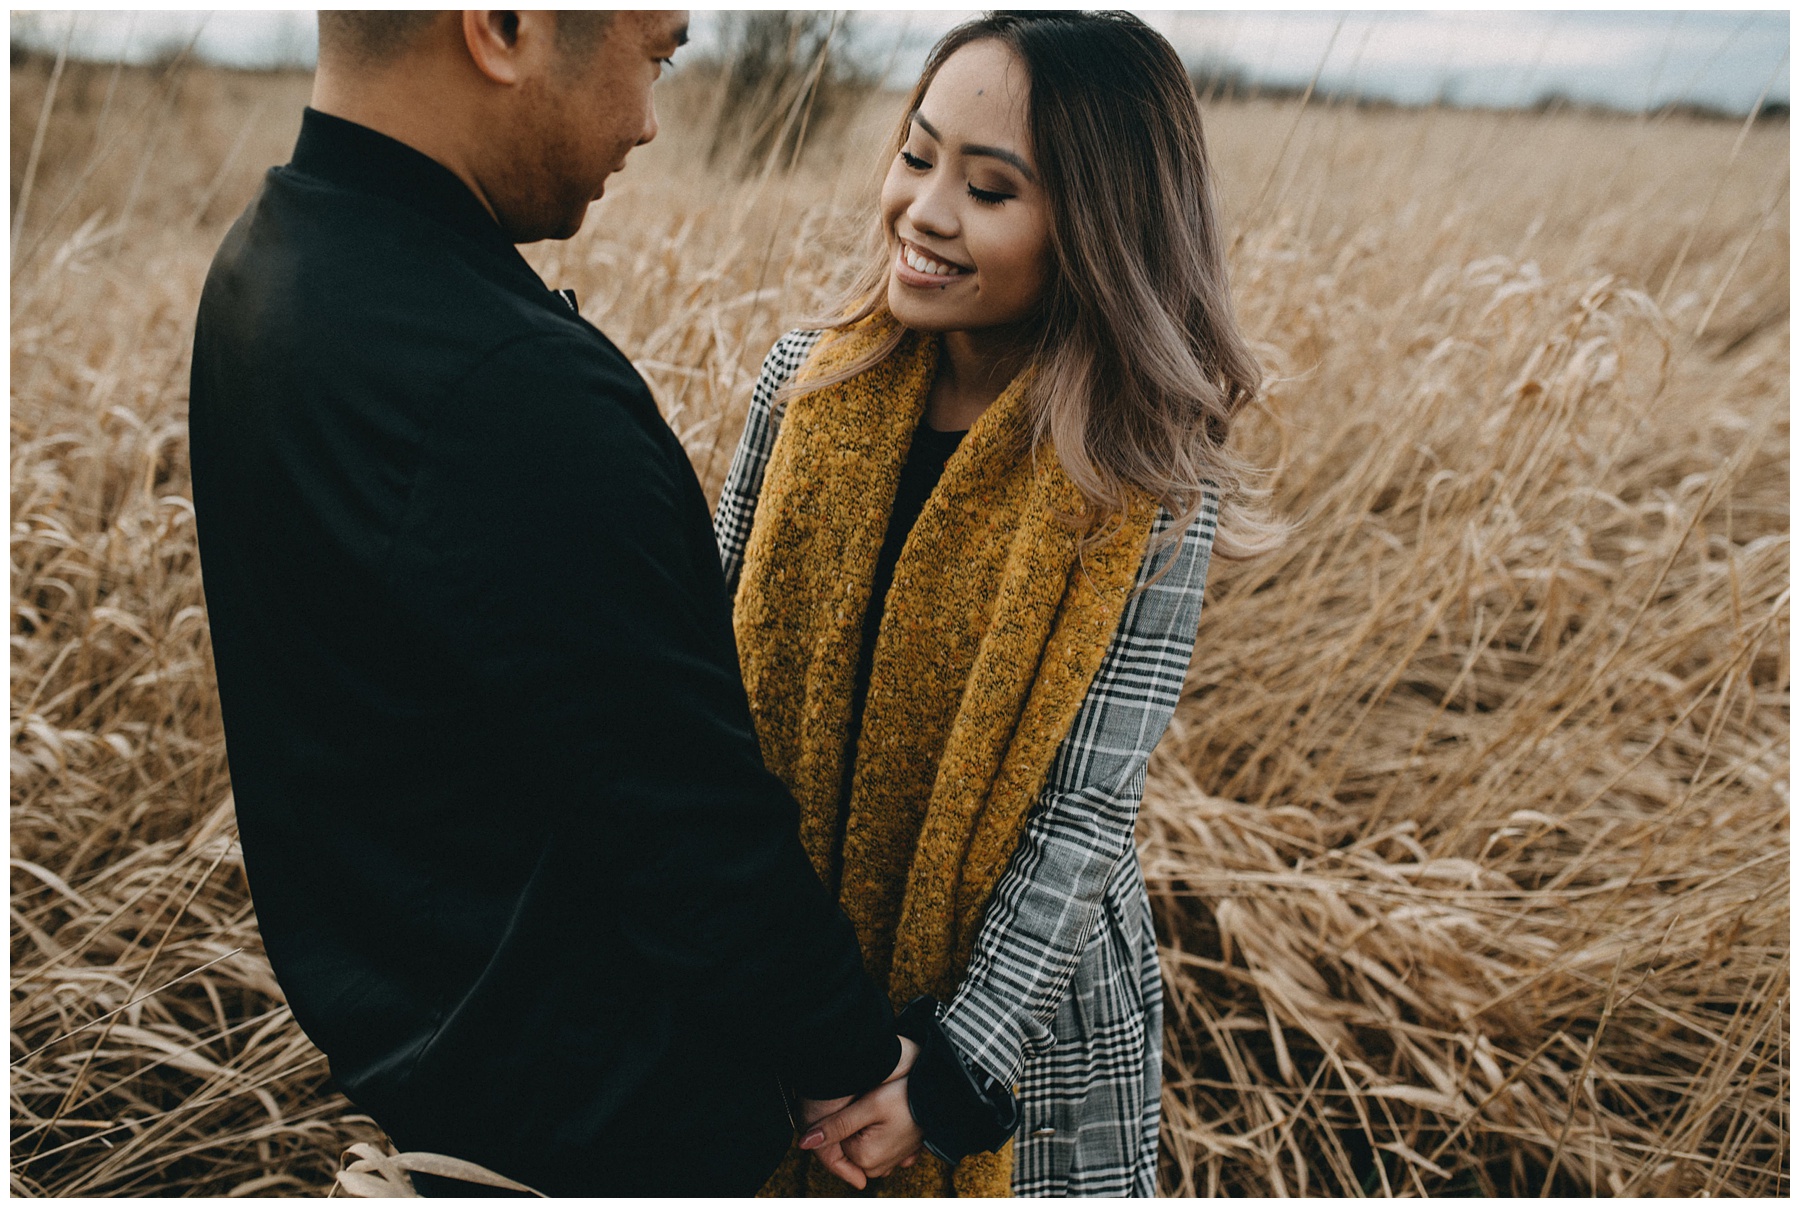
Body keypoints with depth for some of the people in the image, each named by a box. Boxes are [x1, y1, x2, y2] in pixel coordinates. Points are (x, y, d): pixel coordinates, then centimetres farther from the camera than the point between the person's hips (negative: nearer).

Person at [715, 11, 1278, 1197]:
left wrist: (954, 1071, -19)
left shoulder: (1146, 490, -19)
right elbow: (719, 650, 0)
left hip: (1019, 981, -3)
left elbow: (1086, 817, -18)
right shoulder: (810, 381, -9)